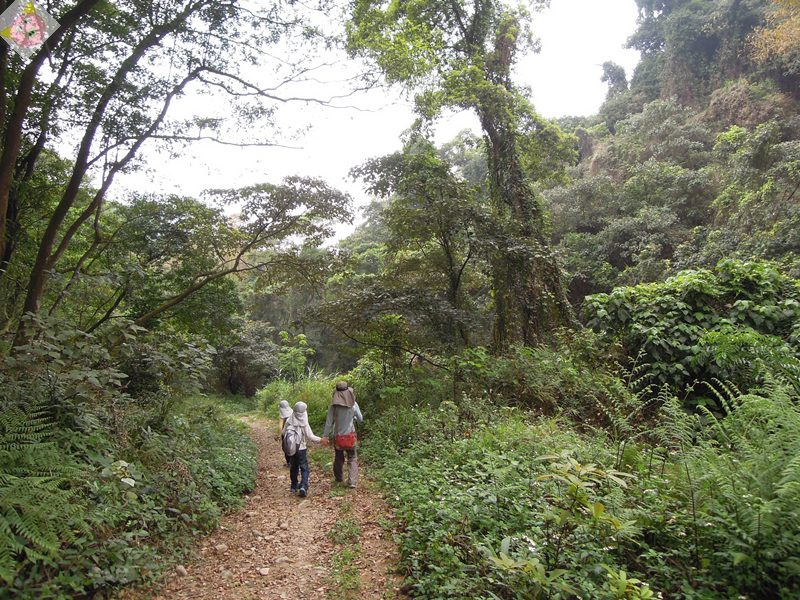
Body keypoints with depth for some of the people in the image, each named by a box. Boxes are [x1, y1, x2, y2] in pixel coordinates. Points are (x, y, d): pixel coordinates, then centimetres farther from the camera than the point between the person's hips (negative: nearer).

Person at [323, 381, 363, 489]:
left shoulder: (334, 406, -11)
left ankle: (338, 478, 36)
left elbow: (329, 422, -7)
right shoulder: (354, 404, -10)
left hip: (338, 436, 1)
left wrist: (325, 436, 5)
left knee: (338, 458, 20)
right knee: (352, 458, 8)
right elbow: (360, 419, 2)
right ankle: (352, 481, -4)